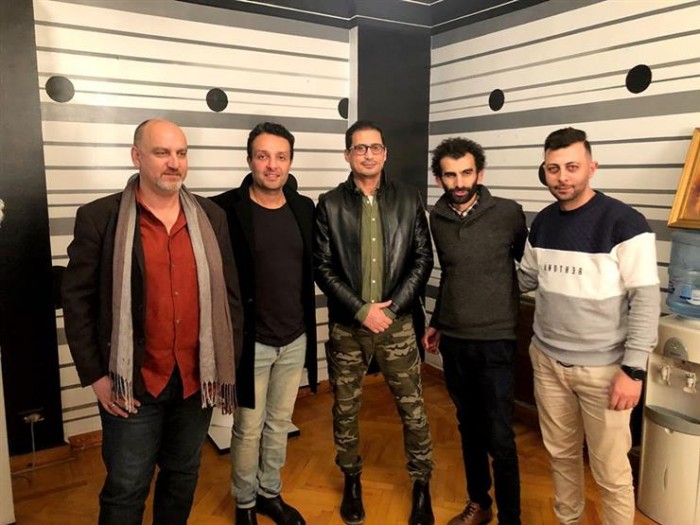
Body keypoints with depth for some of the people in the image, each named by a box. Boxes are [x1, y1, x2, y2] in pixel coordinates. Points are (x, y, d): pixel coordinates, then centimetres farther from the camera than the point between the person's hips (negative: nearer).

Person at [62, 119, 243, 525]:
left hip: (197, 379, 3)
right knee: (126, 488, 12)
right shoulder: (98, 218, -8)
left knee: (183, 476, 21)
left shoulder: (212, 217, 2)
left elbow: (230, 293, 5)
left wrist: (229, 365, 3)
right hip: (132, 383, -3)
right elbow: (77, 300, -5)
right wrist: (95, 375, -8)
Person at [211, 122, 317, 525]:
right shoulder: (225, 209, -13)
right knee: (249, 429, 11)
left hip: (295, 339, 5)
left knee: (280, 423, 19)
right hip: (251, 340, -4)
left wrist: (307, 323, 10)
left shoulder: (304, 208, 3)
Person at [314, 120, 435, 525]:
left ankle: (421, 485, 28)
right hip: (347, 325, 0)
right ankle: (352, 480, 35)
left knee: (413, 408, 8)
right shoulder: (330, 204, -1)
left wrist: (391, 308, -9)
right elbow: (323, 266, -5)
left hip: (397, 322, 0)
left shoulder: (409, 200, 2)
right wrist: (362, 309, -12)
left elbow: (423, 259, 0)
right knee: (345, 409, 12)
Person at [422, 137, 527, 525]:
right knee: (469, 427, 17)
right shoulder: (437, 219, 3)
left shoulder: (508, 213, -9)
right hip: (453, 340, 4)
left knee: (500, 437, 0)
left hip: (495, 340, -4)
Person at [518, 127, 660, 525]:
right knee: (562, 454, 19)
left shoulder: (624, 222, -13)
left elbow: (646, 299, -14)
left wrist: (633, 369, -17)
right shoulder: (543, 222, 5)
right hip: (548, 361, 5)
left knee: (610, 470, 6)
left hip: (603, 368, -5)